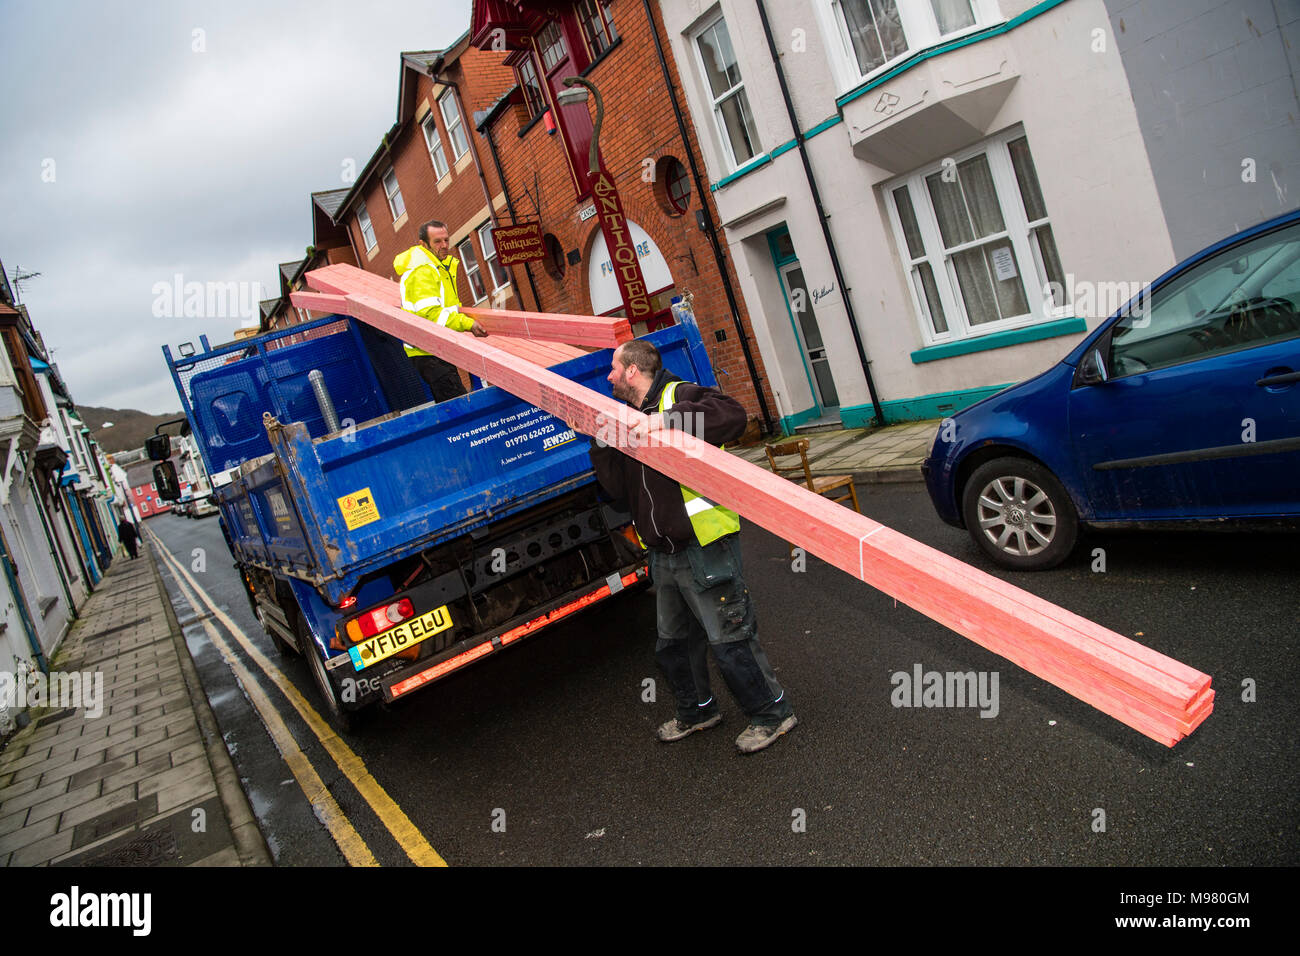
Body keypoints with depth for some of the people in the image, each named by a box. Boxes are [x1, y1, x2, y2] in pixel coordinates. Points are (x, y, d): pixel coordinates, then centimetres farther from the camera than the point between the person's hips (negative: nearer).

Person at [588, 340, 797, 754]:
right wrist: (600, 444, 0)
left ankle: (771, 713, 18)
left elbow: (732, 414, -28)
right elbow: (619, 487, 9)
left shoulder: (679, 396, -10)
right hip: (663, 554, 9)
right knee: (673, 644, 20)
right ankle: (697, 710, 41)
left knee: (728, 639, 0)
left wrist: (671, 418, -34)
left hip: (705, 547, -9)